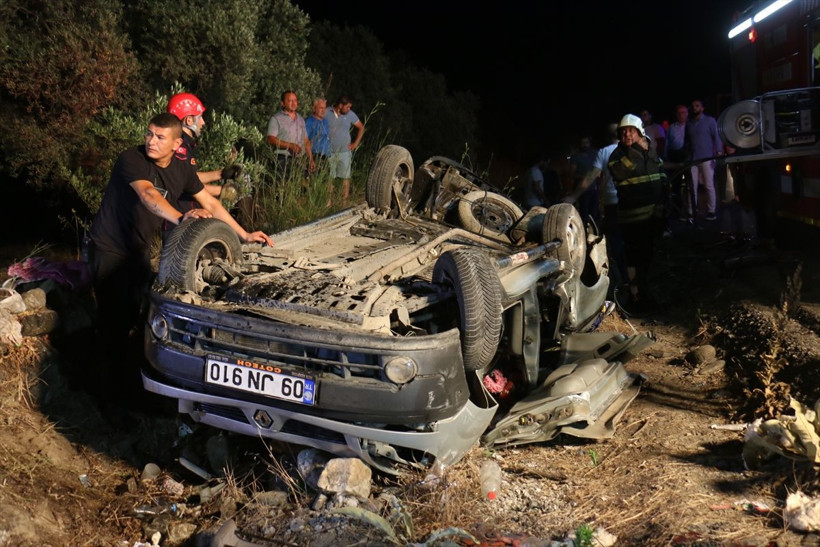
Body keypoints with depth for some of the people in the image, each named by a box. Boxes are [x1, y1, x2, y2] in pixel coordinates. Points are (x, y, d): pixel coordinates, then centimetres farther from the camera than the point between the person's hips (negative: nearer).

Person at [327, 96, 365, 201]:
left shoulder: (350, 114, 3)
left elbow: (361, 127, 14)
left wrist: (356, 143, 7)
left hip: (344, 152, 1)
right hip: (329, 152, -1)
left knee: (345, 177, -3)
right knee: (329, 178, 0)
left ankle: (344, 200, 2)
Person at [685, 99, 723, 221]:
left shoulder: (710, 121, 5)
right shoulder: (689, 123, 17)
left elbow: (716, 137, -1)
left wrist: (719, 152, -13)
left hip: (707, 158, -3)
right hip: (692, 159, 4)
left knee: (709, 186, -2)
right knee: (692, 187, 1)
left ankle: (711, 212, 3)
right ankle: (691, 212, 6)